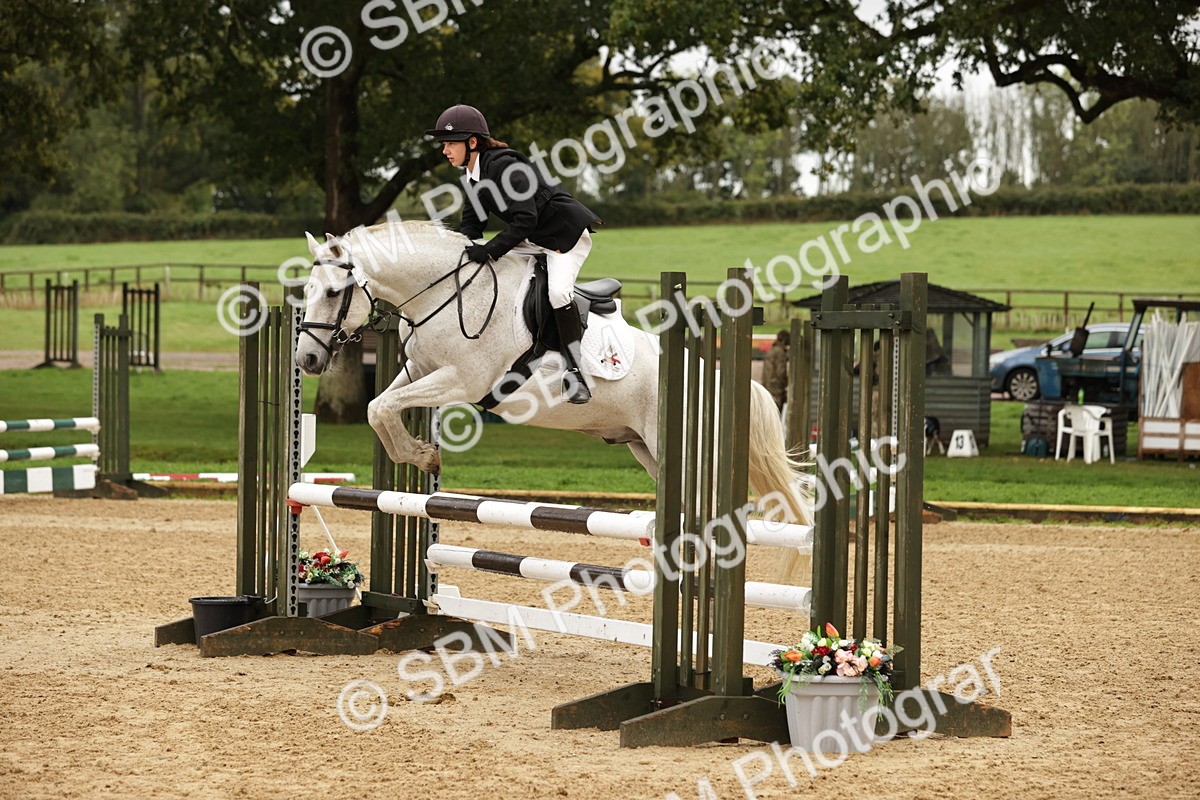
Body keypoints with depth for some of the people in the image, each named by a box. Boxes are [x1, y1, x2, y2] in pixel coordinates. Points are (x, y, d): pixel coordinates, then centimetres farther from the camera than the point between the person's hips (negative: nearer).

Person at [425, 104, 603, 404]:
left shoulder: (502, 165, -25)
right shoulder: (475, 176, 4)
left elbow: (525, 219, -31)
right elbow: (471, 223, 7)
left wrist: (490, 250, -34)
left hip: (567, 233, -10)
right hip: (532, 239, 10)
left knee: (558, 291, -29)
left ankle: (574, 371, -23)